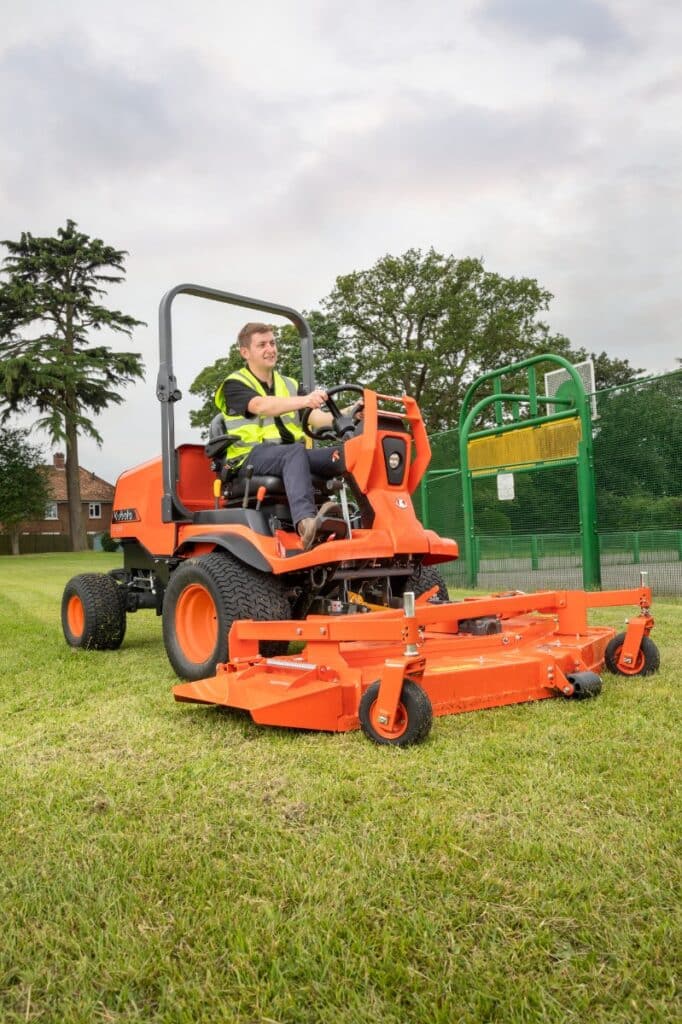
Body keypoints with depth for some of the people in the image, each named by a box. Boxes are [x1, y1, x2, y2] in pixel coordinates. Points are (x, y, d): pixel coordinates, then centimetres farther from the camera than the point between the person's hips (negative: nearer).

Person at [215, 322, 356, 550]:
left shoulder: (290, 385, 23)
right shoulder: (234, 385, 6)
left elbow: (318, 419, 6)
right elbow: (261, 406, -18)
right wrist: (304, 400, -35)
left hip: (291, 454, 5)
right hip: (252, 456, -5)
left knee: (344, 453, -23)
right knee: (296, 452, -39)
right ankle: (306, 522, -60)